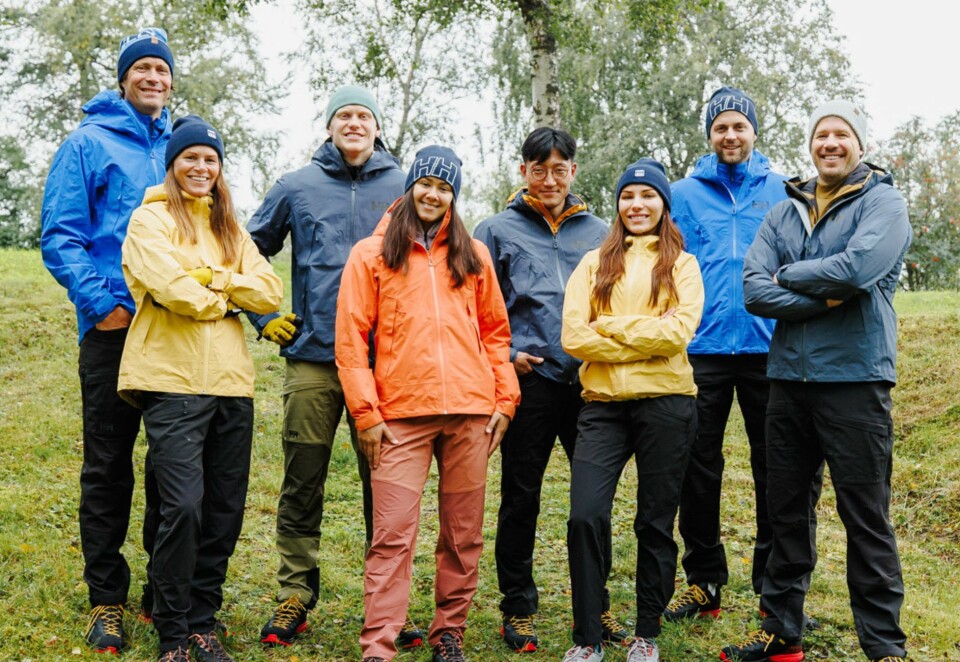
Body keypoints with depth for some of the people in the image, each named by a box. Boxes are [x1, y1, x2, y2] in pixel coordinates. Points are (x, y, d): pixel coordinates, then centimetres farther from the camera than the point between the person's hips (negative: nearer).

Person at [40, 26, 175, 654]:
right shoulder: (88, 143, 2)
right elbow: (60, 234, -4)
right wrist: (100, 302, -14)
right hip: (115, 329, -4)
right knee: (108, 467, 2)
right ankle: (107, 598, 14)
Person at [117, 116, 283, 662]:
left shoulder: (230, 229, 21)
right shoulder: (152, 218, 3)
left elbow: (271, 293, 7)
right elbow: (173, 290, -13)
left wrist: (217, 278, -6)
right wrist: (226, 299, 2)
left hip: (231, 382, 6)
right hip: (173, 381, -6)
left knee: (226, 509, 6)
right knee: (184, 506, -12)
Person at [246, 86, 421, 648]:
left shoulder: (404, 186, 7)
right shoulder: (298, 186, 9)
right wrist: (264, 317, 10)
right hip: (313, 356, 1)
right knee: (302, 483, 4)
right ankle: (295, 595, 17)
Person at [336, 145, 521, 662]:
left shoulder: (473, 255, 14)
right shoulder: (372, 253, 6)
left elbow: (495, 331, 16)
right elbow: (350, 337, 1)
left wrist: (505, 398, 6)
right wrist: (366, 413, -6)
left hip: (471, 412, 3)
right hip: (402, 414, -3)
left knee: (464, 534, 8)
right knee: (393, 535, -5)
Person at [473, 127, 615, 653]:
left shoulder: (599, 232, 13)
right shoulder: (498, 231, 6)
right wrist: (505, 355, -7)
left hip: (591, 380, 2)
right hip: (529, 380, -2)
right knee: (521, 497, 5)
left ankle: (597, 604, 24)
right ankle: (518, 609, 19)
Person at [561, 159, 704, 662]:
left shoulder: (682, 265, 9)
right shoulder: (594, 263, 11)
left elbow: (679, 331, -9)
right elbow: (573, 337, -2)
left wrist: (610, 327, -7)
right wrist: (642, 341, -8)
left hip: (665, 402, -1)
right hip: (603, 403, 1)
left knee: (656, 522, 7)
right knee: (585, 515, -10)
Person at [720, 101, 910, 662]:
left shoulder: (884, 204, -1)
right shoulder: (784, 214, 12)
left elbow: (857, 268, -21)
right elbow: (754, 290, -3)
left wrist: (788, 275, -7)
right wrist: (823, 299, -15)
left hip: (855, 380, -5)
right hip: (789, 379, 5)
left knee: (867, 520, 1)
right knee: (786, 511, 13)